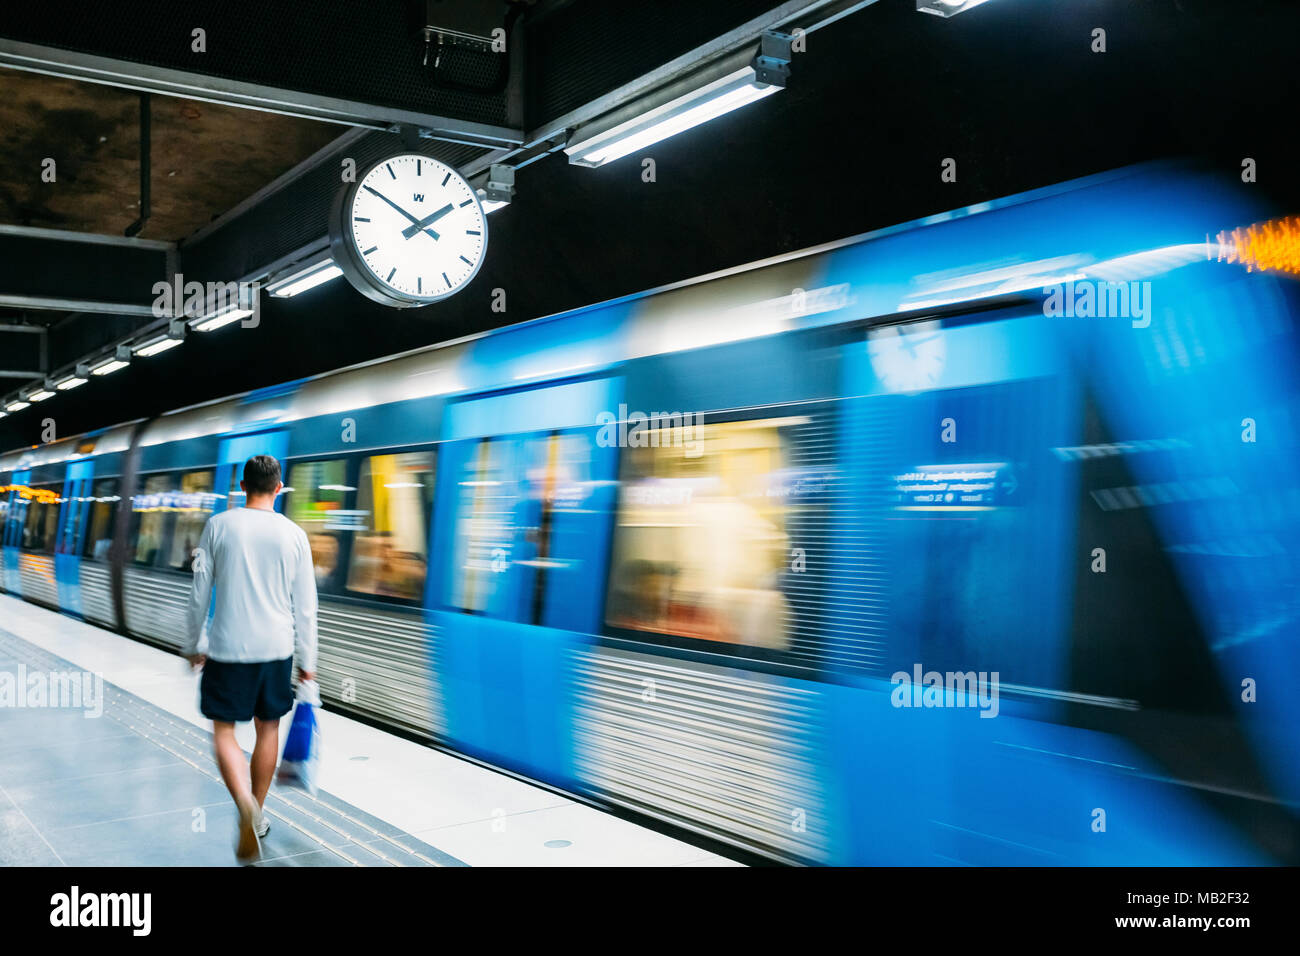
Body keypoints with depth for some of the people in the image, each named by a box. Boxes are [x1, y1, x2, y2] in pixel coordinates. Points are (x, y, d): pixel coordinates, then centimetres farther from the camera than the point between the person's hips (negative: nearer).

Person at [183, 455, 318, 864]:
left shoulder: (219, 525, -2)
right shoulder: (293, 535, -1)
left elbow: (199, 593, 2)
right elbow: (305, 607, 2)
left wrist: (193, 645, 14)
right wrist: (307, 661, 11)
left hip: (227, 647, -1)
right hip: (276, 647, 2)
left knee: (223, 730, 6)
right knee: (268, 727, 16)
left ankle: (245, 803, -19)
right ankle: (257, 815, 26)